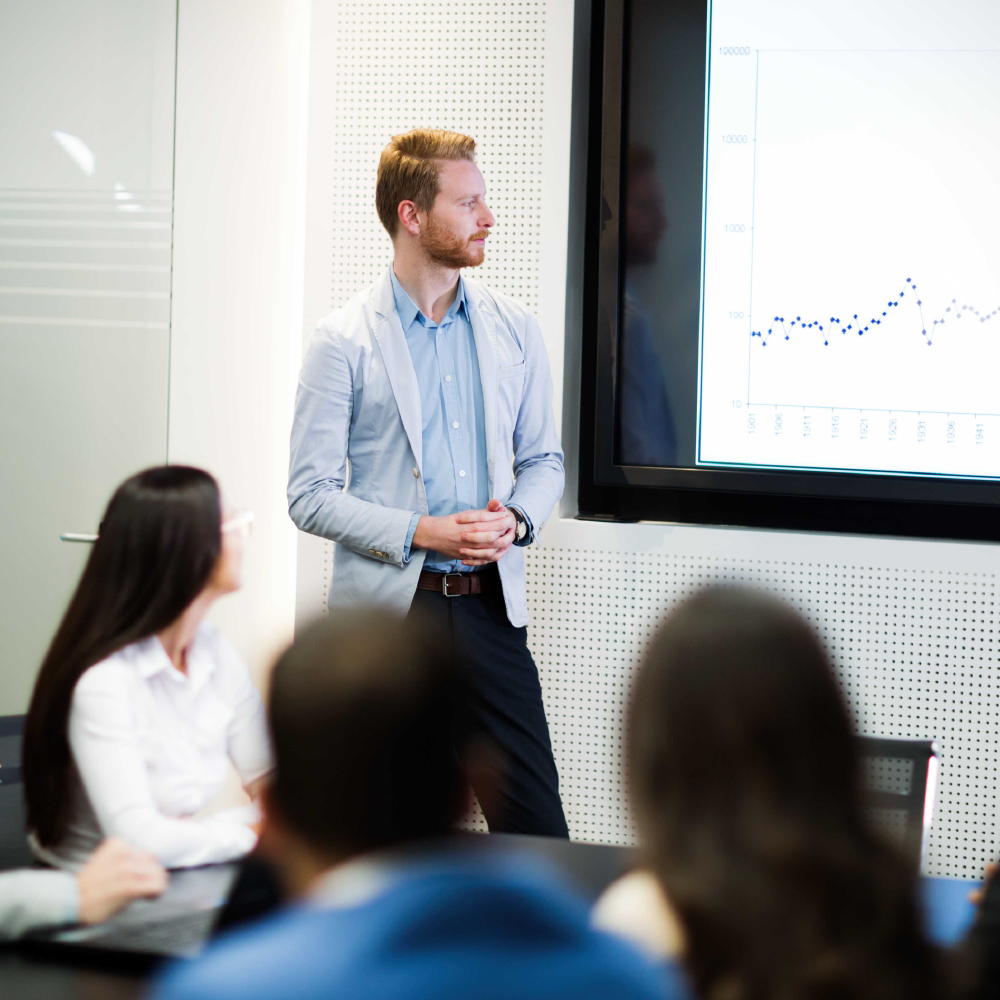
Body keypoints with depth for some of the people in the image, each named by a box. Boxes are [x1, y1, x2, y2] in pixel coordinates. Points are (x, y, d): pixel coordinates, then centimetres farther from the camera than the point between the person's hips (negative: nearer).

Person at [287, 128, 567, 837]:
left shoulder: (515, 330, 9)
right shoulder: (345, 341, -4)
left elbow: (544, 458, 17)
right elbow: (311, 494, -5)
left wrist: (517, 519, -4)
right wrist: (420, 532, -16)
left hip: (490, 600, 3)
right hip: (386, 607, -3)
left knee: (536, 826, 0)